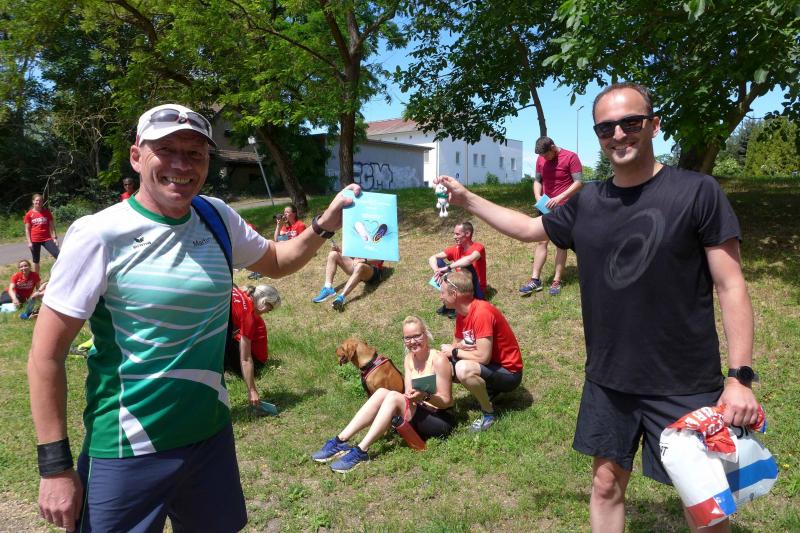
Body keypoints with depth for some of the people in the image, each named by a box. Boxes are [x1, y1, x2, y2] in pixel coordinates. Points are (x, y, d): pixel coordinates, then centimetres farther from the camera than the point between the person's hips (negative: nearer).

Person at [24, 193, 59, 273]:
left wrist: (54, 237, -3)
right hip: (35, 240, 0)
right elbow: (27, 229, 2)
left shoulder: (47, 212, 4)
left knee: (58, 255, -14)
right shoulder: (29, 214, 1)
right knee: (36, 260, 11)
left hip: (47, 239, 0)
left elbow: (52, 226, 6)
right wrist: (29, 242, -4)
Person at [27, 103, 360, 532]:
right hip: (127, 454, -5)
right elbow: (46, 354, -12)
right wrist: (55, 465, -11)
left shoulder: (217, 217, -2)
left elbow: (275, 261, 15)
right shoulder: (101, 234, -16)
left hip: (211, 436, 5)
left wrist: (324, 225, -1)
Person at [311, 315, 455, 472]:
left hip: (441, 420, -6)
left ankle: (361, 452, -32)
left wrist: (425, 396, -31)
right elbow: (409, 396, 1)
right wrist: (412, 395, -23)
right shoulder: (409, 359, 7)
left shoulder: (438, 359, -13)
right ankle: (340, 441, -22)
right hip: (419, 415, 6)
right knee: (382, 392, -18)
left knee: (393, 396, -28)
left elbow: (447, 401, -12)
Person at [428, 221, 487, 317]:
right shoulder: (455, 249, 0)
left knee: (467, 266, -32)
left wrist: (448, 268, -40)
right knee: (439, 262, -6)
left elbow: (469, 260, -39)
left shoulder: (478, 247, -16)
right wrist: (437, 271, -27)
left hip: (476, 292, -5)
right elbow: (432, 258, -7)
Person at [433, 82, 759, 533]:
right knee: (607, 486, 17)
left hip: (686, 386, -4)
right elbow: (528, 228, 18)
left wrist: (741, 376, -14)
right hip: (607, 381, 4)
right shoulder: (587, 203, 2)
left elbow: (730, 285, -9)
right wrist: (467, 199, 18)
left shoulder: (697, 192, -10)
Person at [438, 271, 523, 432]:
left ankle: (489, 413, -10)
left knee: (463, 369, -34)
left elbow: (483, 357, -30)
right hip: (489, 366, 9)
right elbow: (456, 345, 8)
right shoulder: (462, 313, 0)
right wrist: (450, 350, -17)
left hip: (508, 372, -9)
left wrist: (454, 352, -16)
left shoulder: (481, 312, -27)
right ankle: (487, 390, 10)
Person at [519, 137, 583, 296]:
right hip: (546, 208, 5)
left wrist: (559, 198, -23)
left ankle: (557, 281, 6)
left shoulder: (571, 157, -11)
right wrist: (538, 196, -7)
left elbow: (579, 182, -14)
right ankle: (535, 279, 3)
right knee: (541, 241, 1)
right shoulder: (541, 159, 5)